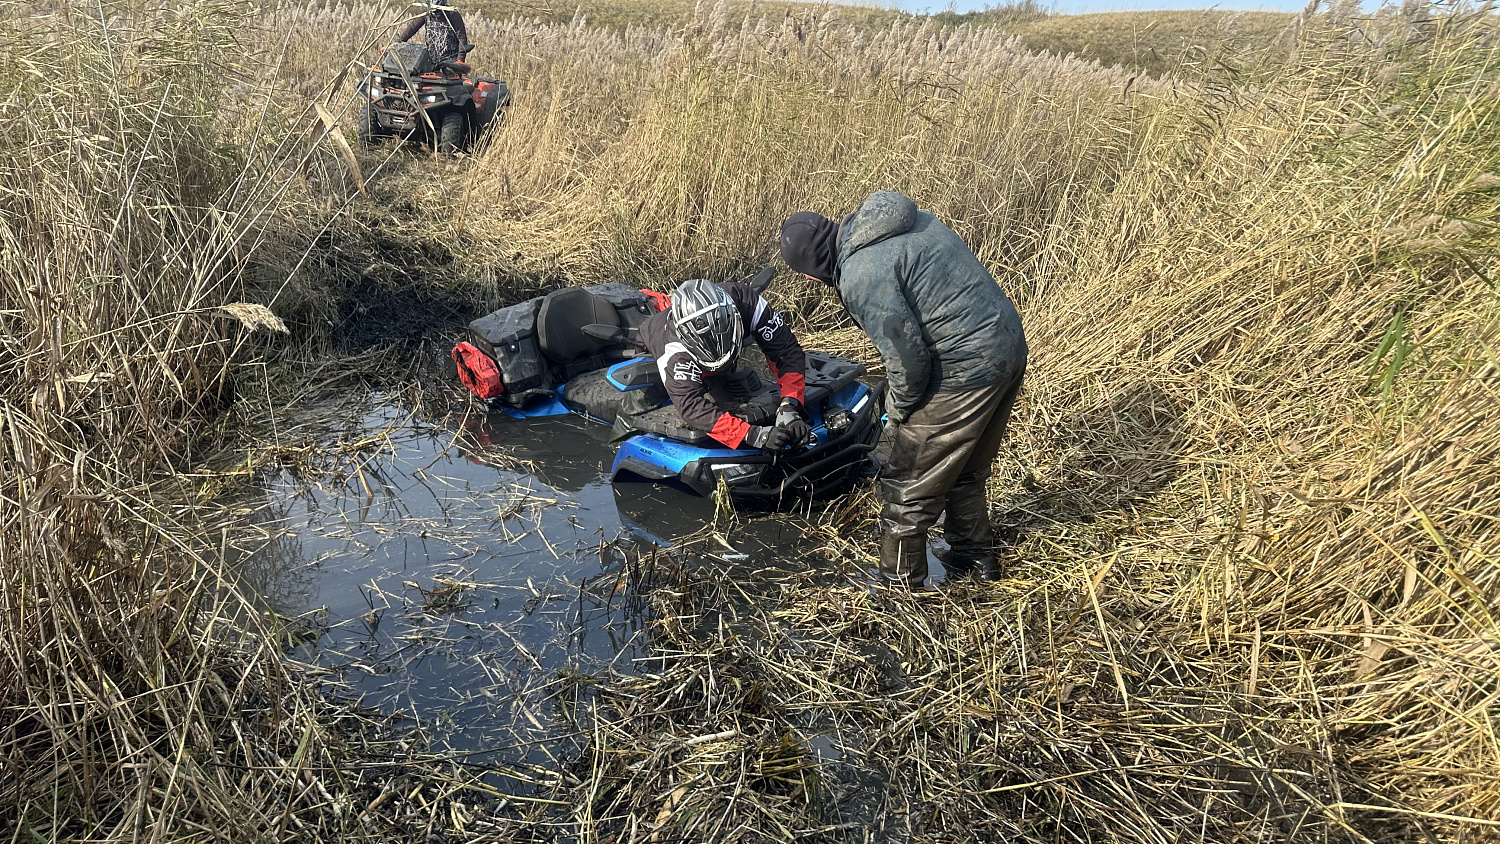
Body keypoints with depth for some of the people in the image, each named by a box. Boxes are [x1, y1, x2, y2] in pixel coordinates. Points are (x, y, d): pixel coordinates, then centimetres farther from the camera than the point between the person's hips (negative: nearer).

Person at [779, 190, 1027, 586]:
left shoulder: (861, 276, -19)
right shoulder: (910, 220, 10)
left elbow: (905, 354, -21)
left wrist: (899, 411, -2)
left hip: (965, 370, -9)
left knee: (907, 486, 8)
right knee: (967, 473, 27)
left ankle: (899, 583, 22)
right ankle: (976, 560, 45)